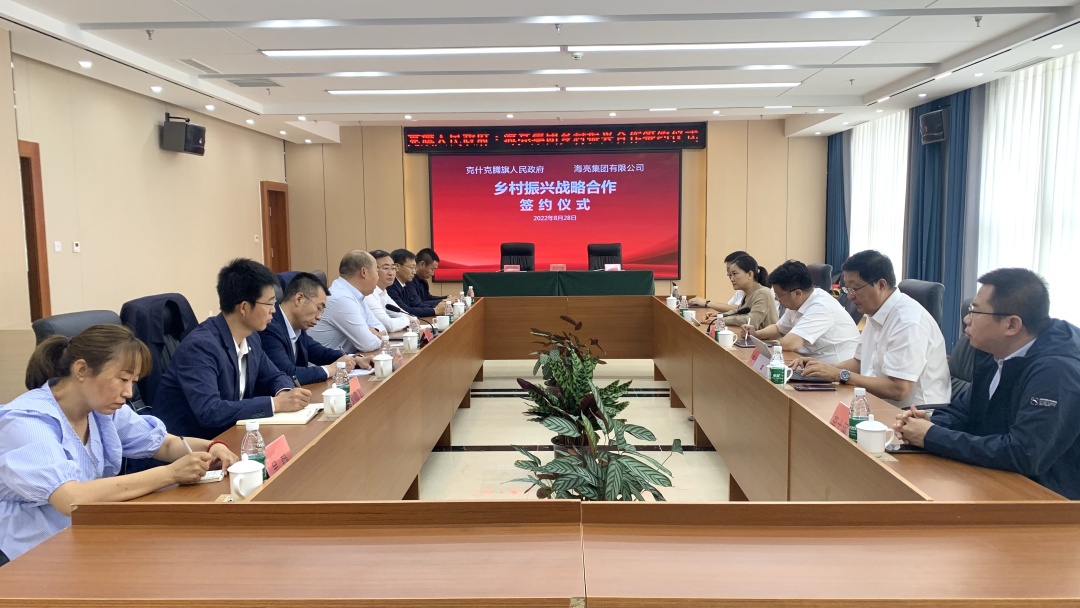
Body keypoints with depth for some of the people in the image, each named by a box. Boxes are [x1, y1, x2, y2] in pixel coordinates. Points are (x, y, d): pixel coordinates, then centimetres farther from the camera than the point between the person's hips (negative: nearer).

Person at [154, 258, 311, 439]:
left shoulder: (251, 338, 1)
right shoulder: (200, 345, -22)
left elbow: (274, 377, 15)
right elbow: (209, 412, -30)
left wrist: (284, 393, -8)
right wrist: (276, 404, -27)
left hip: (225, 437, 8)